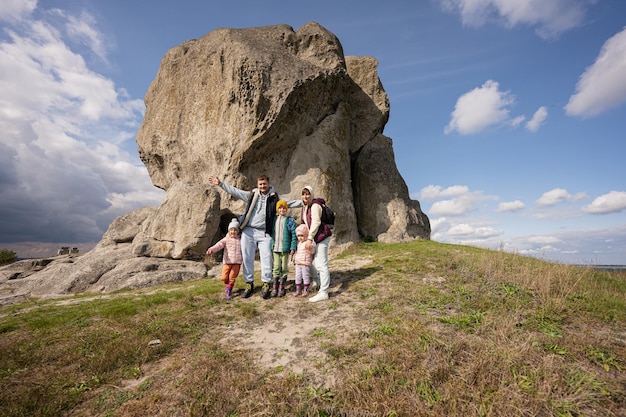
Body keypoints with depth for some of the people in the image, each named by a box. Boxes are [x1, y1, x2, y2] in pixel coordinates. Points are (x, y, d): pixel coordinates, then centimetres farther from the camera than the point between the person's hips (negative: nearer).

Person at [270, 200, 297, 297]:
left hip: (285, 248, -2)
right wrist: (270, 246, 10)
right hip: (275, 248, 3)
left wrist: (293, 247, -12)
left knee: (284, 268, 6)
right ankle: (274, 287, 13)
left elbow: (294, 234, -5)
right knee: (276, 268, 5)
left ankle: (281, 288, 17)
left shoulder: (290, 220, -2)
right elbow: (270, 232, 14)